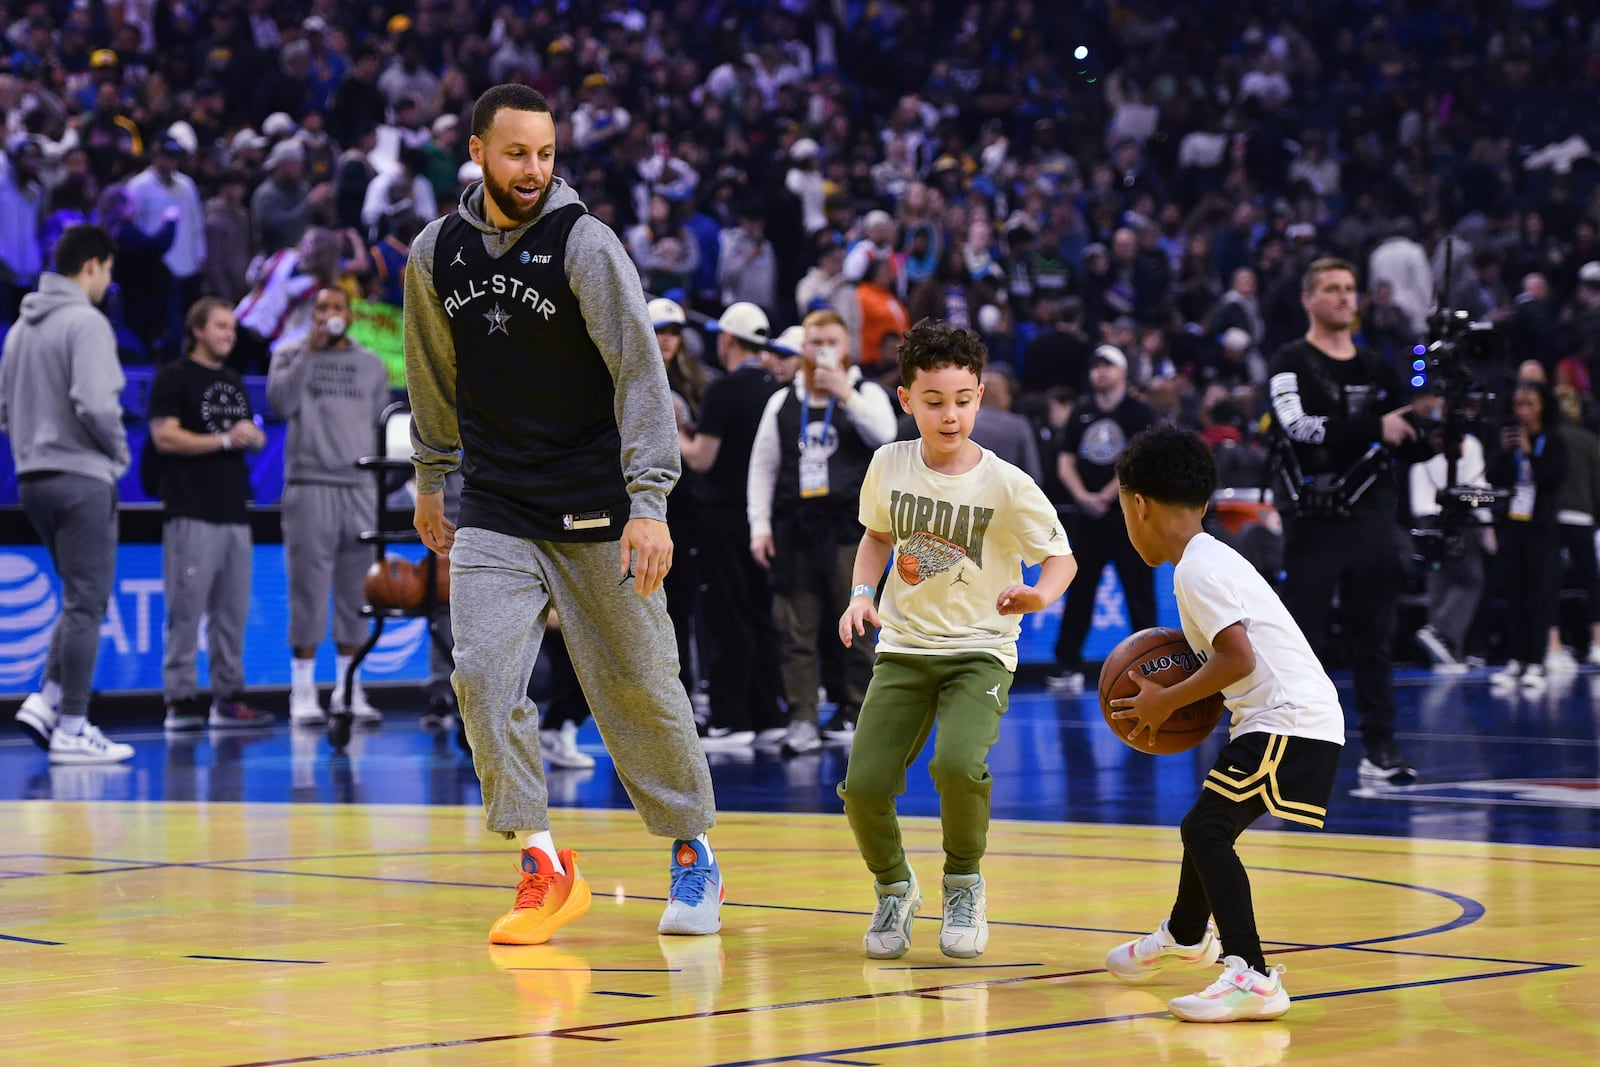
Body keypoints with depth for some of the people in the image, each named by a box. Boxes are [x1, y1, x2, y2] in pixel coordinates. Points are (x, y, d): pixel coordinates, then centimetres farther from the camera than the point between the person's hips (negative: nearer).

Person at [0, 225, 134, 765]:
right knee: (85, 604, -3)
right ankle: (72, 728, -2)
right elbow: (95, 404, -22)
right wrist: (119, 449, -6)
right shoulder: (86, 322, -12)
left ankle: (46, 700, 5)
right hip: (81, 477, -8)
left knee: (83, 600, 17)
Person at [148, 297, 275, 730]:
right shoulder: (174, 378, -1)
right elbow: (165, 436, -12)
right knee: (186, 610, -8)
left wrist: (253, 436, 0)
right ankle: (181, 699, -6)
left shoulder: (233, 382, 21)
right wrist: (224, 440, -14)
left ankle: (228, 697, 11)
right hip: (192, 512, -7)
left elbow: (255, 438, 25)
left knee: (232, 611, 7)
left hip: (234, 512, 7)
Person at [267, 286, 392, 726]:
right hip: (309, 486, -3)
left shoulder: (371, 365, 16)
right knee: (309, 590, -5)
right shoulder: (291, 355, 8)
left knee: (356, 591, 3)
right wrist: (310, 351, -9)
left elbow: (383, 426, 17)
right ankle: (303, 692, -2)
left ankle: (349, 690, 8)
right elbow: (280, 400, -9)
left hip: (359, 488, 3)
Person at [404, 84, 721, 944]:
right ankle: (544, 870, -4)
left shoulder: (583, 243, -11)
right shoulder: (435, 253, 2)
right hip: (495, 511, 3)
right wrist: (430, 481, 23)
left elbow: (640, 371, -15)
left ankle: (692, 854, 25)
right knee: (483, 677, -14)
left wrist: (649, 502, -22)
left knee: (639, 688, 5)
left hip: (595, 509, -3)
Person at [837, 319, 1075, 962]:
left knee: (958, 764, -30)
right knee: (864, 786, -13)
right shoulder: (889, 464, -1)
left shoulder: (1006, 485, -11)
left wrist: (1038, 596, -25)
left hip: (980, 651, -3)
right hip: (903, 648, 3)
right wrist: (861, 593, 1)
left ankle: (964, 884, 0)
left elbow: (1061, 556, -3)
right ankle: (894, 889, 18)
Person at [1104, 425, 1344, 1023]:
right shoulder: (1210, 558, 16)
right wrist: (1169, 698, 14)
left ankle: (1251, 978, -28)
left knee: (1207, 829, -19)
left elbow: (1239, 660, -24)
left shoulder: (1197, 569, -16)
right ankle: (1186, 937, 54)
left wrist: (1168, 702, -13)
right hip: (1283, 714, 11)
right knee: (1208, 824, 27)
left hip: (1289, 722, -11)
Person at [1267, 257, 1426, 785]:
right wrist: (1373, 429, -26)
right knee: (1302, 637, -1)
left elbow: (1404, 447, 20)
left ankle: (1379, 747, 9)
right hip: (1313, 523, -5)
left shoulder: (1377, 370, 15)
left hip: (1371, 519, 5)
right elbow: (1298, 427, -21)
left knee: (1374, 638, 6)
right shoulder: (1291, 364, -3)